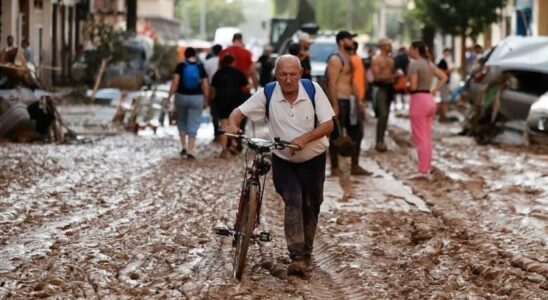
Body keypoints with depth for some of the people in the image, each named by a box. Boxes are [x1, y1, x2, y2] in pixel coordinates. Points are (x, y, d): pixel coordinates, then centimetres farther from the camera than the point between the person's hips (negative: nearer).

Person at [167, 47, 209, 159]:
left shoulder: (180, 66, -5)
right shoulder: (200, 67, -1)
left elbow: (175, 82, -11)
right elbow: (205, 86, -2)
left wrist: (170, 96, -5)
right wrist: (205, 100, 8)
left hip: (181, 96, 0)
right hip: (197, 98, 0)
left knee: (181, 121, 20)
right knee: (193, 125, 2)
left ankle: (184, 147, 13)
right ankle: (190, 152, -4)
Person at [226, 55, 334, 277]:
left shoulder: (313, 90, -15)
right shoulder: (267, 94, -14)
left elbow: (328, 125, -16)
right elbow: (240, 111, -12)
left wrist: (304, 138, -31)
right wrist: (233, 124, -36)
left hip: (313, 160, 2)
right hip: (283, 161, -1)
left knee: (311, 207, 13)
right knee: (293, 203, -21)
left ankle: (306, 253, 32)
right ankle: (296, 257, -23)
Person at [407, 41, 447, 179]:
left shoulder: (414, 64, -13)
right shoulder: (429, 63, 13)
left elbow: (413, 86, -18)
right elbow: (444, 77, 16)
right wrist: (434, 90, 10)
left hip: (418, 100, -8)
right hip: (430, 100, 8)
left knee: (420, 138, -5)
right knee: (427, 137, 12)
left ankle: (423, 171, -6)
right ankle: (427, 167, 16)